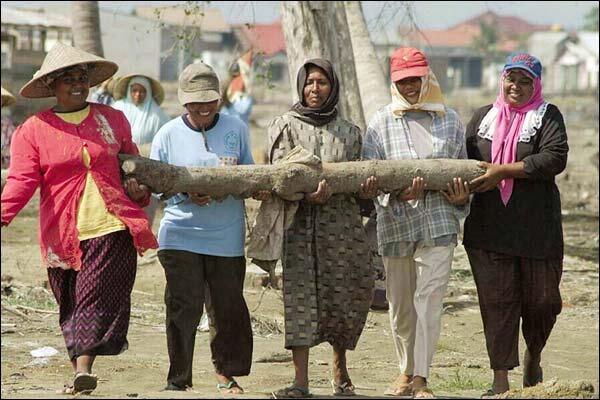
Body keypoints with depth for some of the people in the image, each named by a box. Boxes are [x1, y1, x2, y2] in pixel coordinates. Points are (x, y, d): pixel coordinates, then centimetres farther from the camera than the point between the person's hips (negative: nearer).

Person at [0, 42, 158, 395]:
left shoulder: (113, 120, 12)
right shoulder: (34, 131, 4)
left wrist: (140, 189, 3)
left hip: (111, 227, 0)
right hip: (63, 235, 0)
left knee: (97, 299, -13)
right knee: (71, 306, 6)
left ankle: (83, 368, -20)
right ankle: (81, 376, 17)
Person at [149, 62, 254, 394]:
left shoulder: (236, 130, 7)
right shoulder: (168, 135, 2)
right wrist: (186, 193, -16)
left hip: (226, 237, 2)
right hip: (181, 235, -2)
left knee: (229, 306, 6)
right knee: (183, 307, -6)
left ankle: (226, 373, 23)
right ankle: (177, 379, 3)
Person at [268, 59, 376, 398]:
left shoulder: (349, 132, 14)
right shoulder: (286, 126, 7)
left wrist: (366, 189, -7)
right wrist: (307, 195, -21)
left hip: (341, 223, 2)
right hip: (299, 222, -2)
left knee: (344, 296, 1)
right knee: (299, 296, -8)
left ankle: (341, 373, 20)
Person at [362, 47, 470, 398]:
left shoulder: (449, 120, 8)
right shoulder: (382, 123, 4)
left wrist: (462, 195, -2)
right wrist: (398, 194, -18)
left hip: (439, 222, -1)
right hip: (396, 225, 1)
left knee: (429, 298, -11)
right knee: (400, 303, 10)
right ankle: (407, 370, 27)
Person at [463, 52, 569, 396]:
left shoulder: (547, 116, 1)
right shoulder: (484, 117, 13)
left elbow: (555, 158, -14)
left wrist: (504, 171, -18)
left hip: (536, 229, -2)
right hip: (489, 229, 2)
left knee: (541, 300, 6)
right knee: (497, 302, -2)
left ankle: (533, 358, 34)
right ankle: (501, 379, 3)